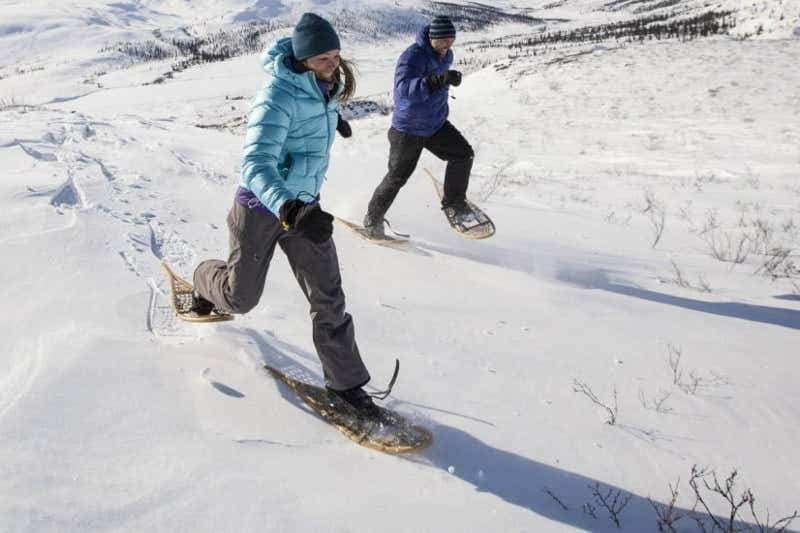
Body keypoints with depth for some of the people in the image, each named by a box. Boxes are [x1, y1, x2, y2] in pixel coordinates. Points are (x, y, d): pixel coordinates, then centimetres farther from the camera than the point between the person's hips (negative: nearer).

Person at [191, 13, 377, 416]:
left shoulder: (323, 85, -3)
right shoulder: (278, 98, -27)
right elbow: (256, 165, -37)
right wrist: (290, 211, -53)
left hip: (303, 204, 6)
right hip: (261, 207, -6)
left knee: (328, 296, 0)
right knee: (241, 297, 13)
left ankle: (345, 381, 11)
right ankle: (205, 279, 49)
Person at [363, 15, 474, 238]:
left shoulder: (445, 56, 1)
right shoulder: (413, 55, -25)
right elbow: (404, 89, -43)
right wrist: (441, 79, -52)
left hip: (436, 125, 7)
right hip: (408, 129, -7)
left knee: (464, 154, -4)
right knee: (397, 176, 0)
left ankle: (453, 203, 13)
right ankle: (373, 218, 20)